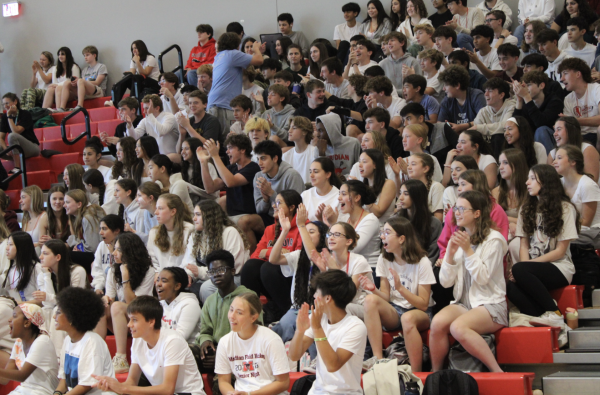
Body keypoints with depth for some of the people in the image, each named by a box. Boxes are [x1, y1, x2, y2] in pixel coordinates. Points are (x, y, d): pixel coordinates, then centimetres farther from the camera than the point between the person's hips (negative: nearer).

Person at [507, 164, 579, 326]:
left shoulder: (565, 208, 0)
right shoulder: (527, 208, 17)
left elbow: (560, 251, -5)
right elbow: (524, 245, 10)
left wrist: (527, 264, -14)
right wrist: (524, 265, -12)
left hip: (559, 268, -4)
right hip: (534, 267, 4)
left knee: (519, 270, -34)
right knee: (510, 286, -31)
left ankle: (554, 314, -27)